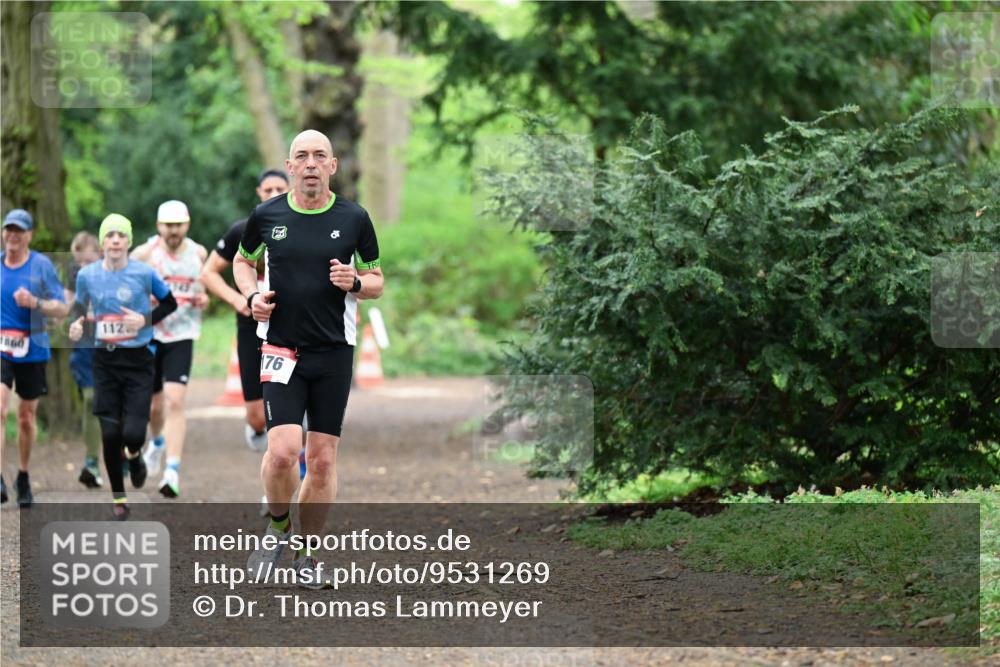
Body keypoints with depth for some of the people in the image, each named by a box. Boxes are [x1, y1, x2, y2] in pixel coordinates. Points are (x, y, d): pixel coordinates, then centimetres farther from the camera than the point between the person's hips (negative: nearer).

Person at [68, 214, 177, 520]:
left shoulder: (144, 273, -7)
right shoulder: (87, 275, 0)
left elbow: (170, 303, 4)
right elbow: (80, 305, 16)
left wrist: (146, 319, -12)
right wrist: (77, 325, -6)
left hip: (138, 360, -2)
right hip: (105, 360, 2)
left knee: (133, 433, -13)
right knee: (110, 434, 1)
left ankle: (133, 454, 26)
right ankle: (118, 497, 20)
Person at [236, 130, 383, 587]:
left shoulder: (354, 219, 1)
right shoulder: (266, 216, 2)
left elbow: (376, 282, 11)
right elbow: (243, 260, 20)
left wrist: (355, 283, -11)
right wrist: (252, 295, 1)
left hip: (334, 351, 1)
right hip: (280, 348, -1)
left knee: (323, 459, 2)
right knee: (283, 450, -17)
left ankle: (307, 552, 18)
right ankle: (277, 526, 11)